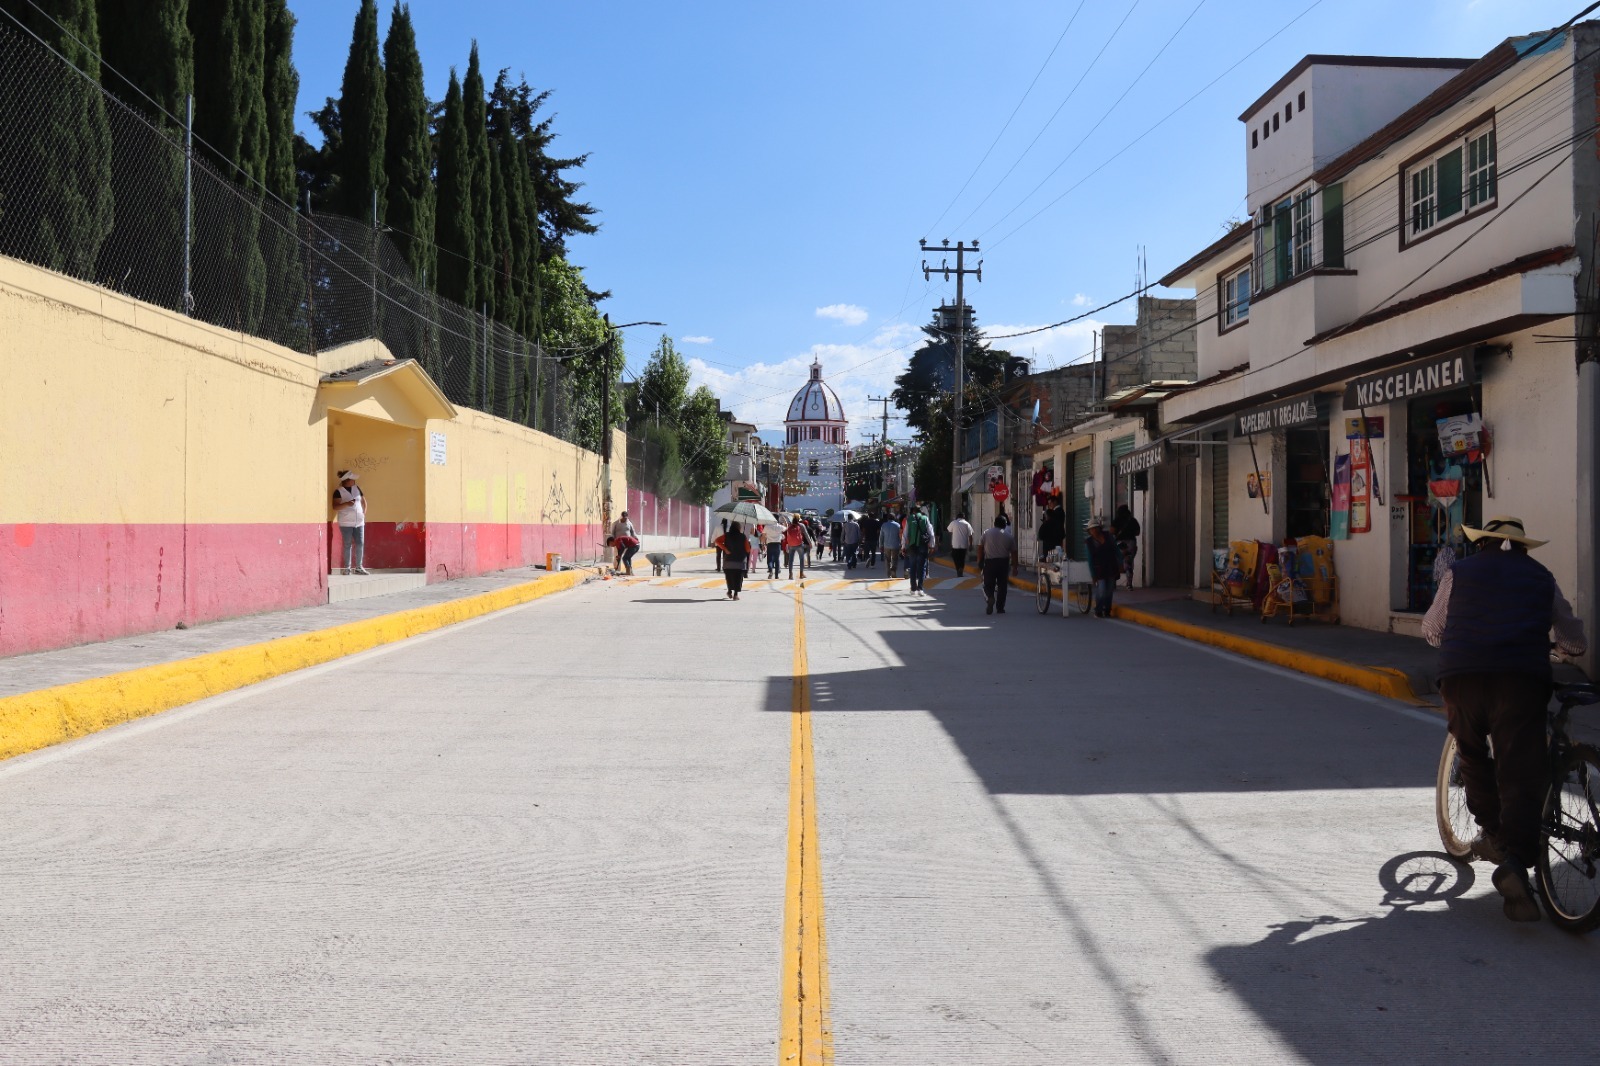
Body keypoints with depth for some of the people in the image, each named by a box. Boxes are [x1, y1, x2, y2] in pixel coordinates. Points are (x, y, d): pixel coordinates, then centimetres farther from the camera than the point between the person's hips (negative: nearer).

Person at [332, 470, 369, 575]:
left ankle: (359, 567, 7)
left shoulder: (357, 488, 10)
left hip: (359, 522, 5)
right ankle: (347, 567, 5)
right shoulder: (338, 491, -5)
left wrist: (364, 514, 10)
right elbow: (335, 507, -12)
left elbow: (364, 502, 20)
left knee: (360, 544, 0)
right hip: (346, 523, -5)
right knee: (347, 545, -1)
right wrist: (347, 504, -25)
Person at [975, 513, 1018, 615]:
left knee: (988, 585, 6)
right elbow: (1013, 552, 5)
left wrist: (979, 564, 8)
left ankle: (990, 598, -22)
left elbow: (980, 549, 2)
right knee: (1002, 585, 10)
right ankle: (1000, 607, 12)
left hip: (989, 562, 0)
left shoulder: (986, 533, 3)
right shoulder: (1009, 536, 4)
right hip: (1004, 562, 1)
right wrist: (1014, 567, 11)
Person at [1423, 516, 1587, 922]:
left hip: (1462, 675, 0)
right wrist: (1573, 648, 53)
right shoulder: (1541, 577, 21)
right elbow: (1573, 638, 29)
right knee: (1521, 772, -5)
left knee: (1472, 754, 23)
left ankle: (1491, 831, 20)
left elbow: (1431, 630, 24)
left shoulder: (1459, 572, 18)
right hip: (1522, 677, 0)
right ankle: (1515, 862, -19)